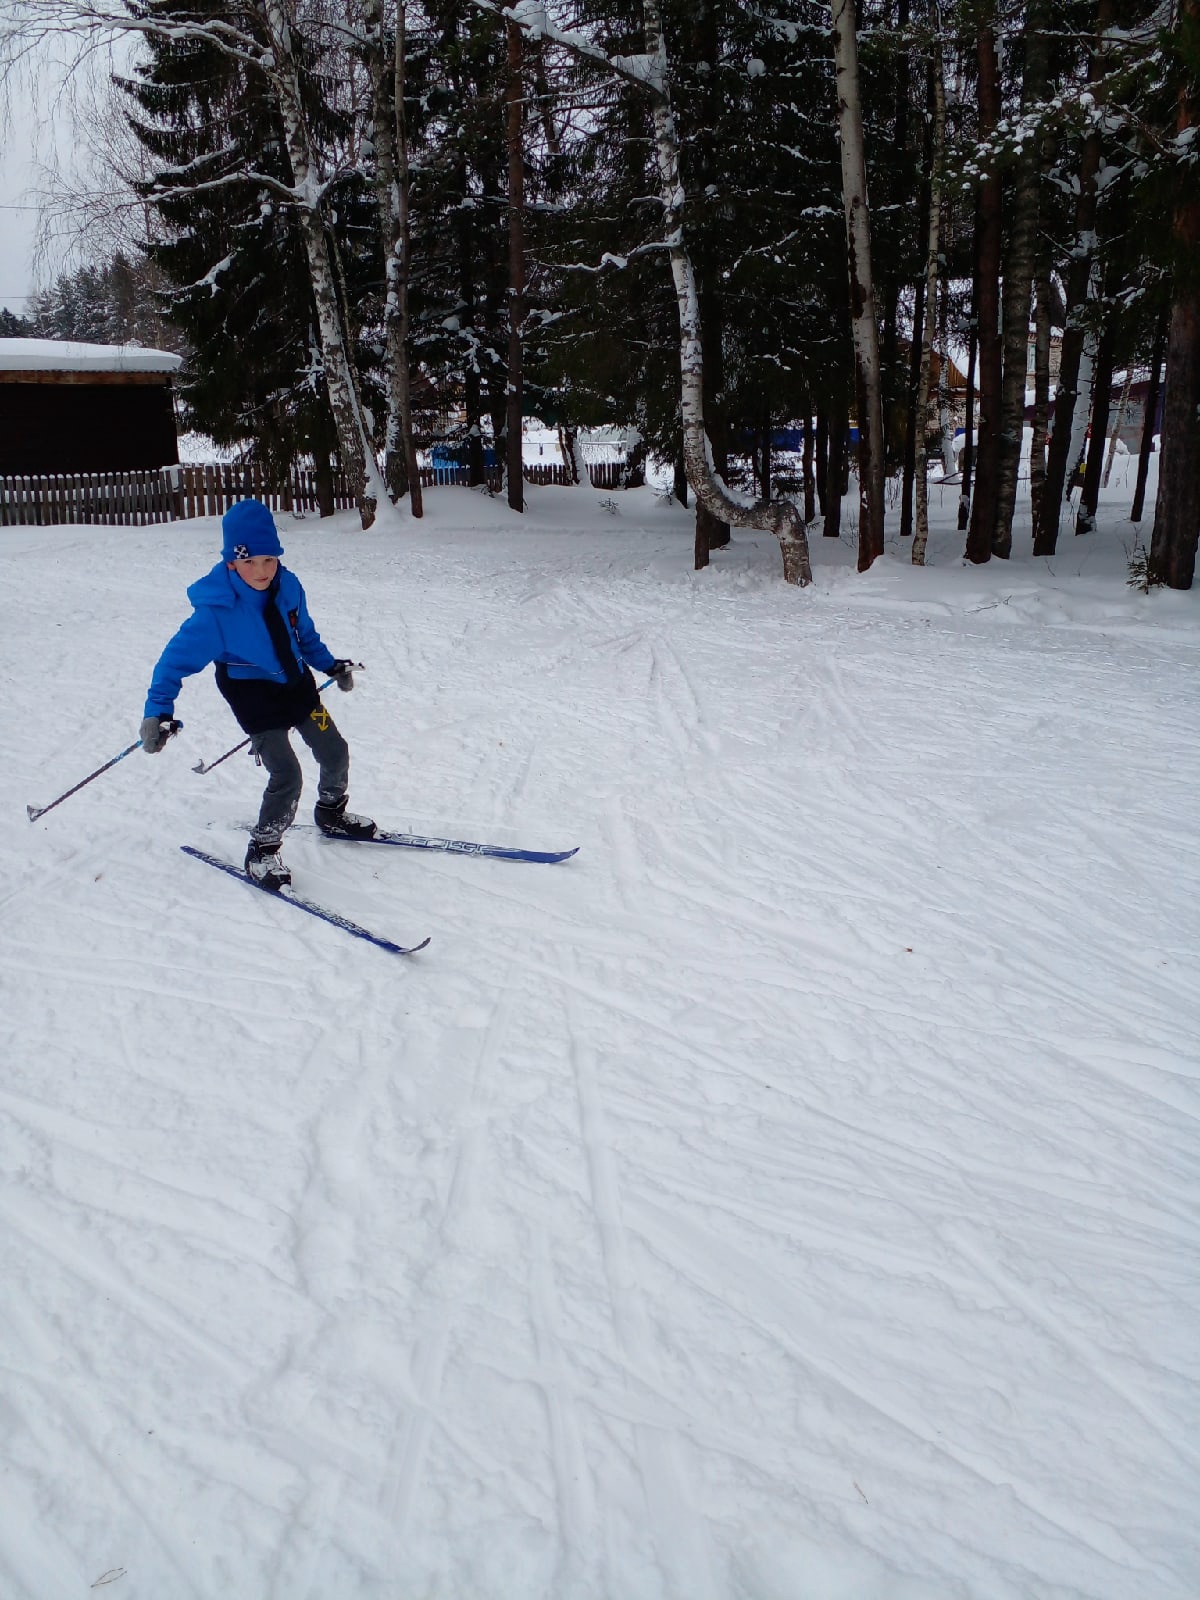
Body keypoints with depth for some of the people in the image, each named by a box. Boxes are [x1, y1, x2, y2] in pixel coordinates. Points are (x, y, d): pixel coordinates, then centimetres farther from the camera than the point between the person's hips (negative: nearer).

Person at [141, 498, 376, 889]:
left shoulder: (288, 586, -11)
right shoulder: (216, 611, -26)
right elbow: (177, 658, -19)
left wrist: (331, 665, 18)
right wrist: (157, 710, -24)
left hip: (297, 684, 6)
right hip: (255, 698, -6)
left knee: (335, 752, 15)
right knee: (286, 776, -15)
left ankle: (332, 814, 44)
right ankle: (262, 852, 6)